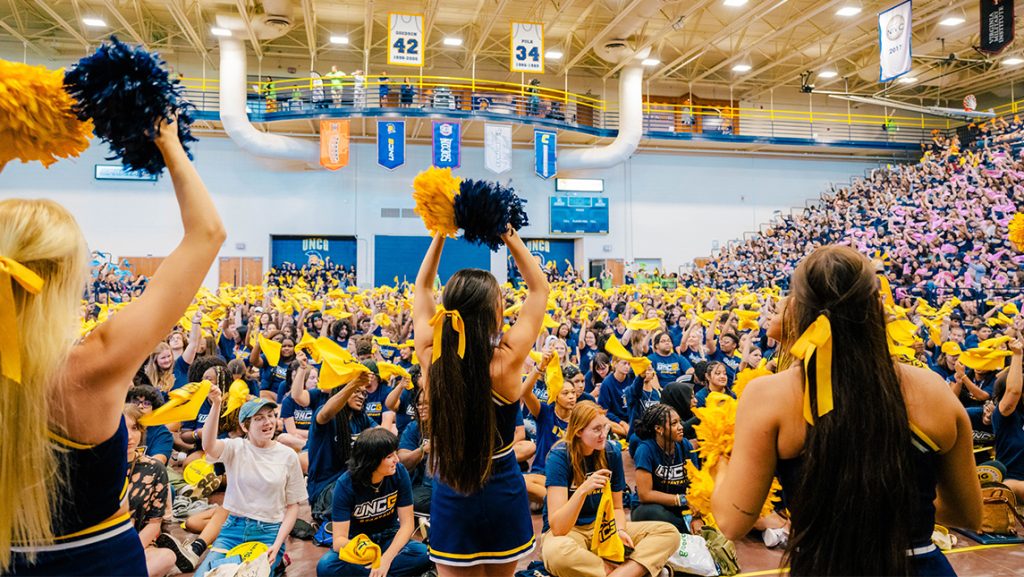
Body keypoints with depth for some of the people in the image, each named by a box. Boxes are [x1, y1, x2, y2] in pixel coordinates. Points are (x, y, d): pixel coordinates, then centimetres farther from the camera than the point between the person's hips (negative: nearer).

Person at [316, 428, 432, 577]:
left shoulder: (399, 473, -16)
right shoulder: (345, 485, -20)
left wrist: (385, 559, -27)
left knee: (424, 554, -30)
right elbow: (339, 539, -22)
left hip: (389, 540, 1)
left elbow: (407, 523, -13)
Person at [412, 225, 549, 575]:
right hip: (503, 494, -1)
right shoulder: (506, 361, -20)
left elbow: (422, 289, 4)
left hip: (450, 497, 1)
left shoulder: (431, 358, -14)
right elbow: (539, 289, -6)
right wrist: (510, 236, -6)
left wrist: (441, 233, 3)